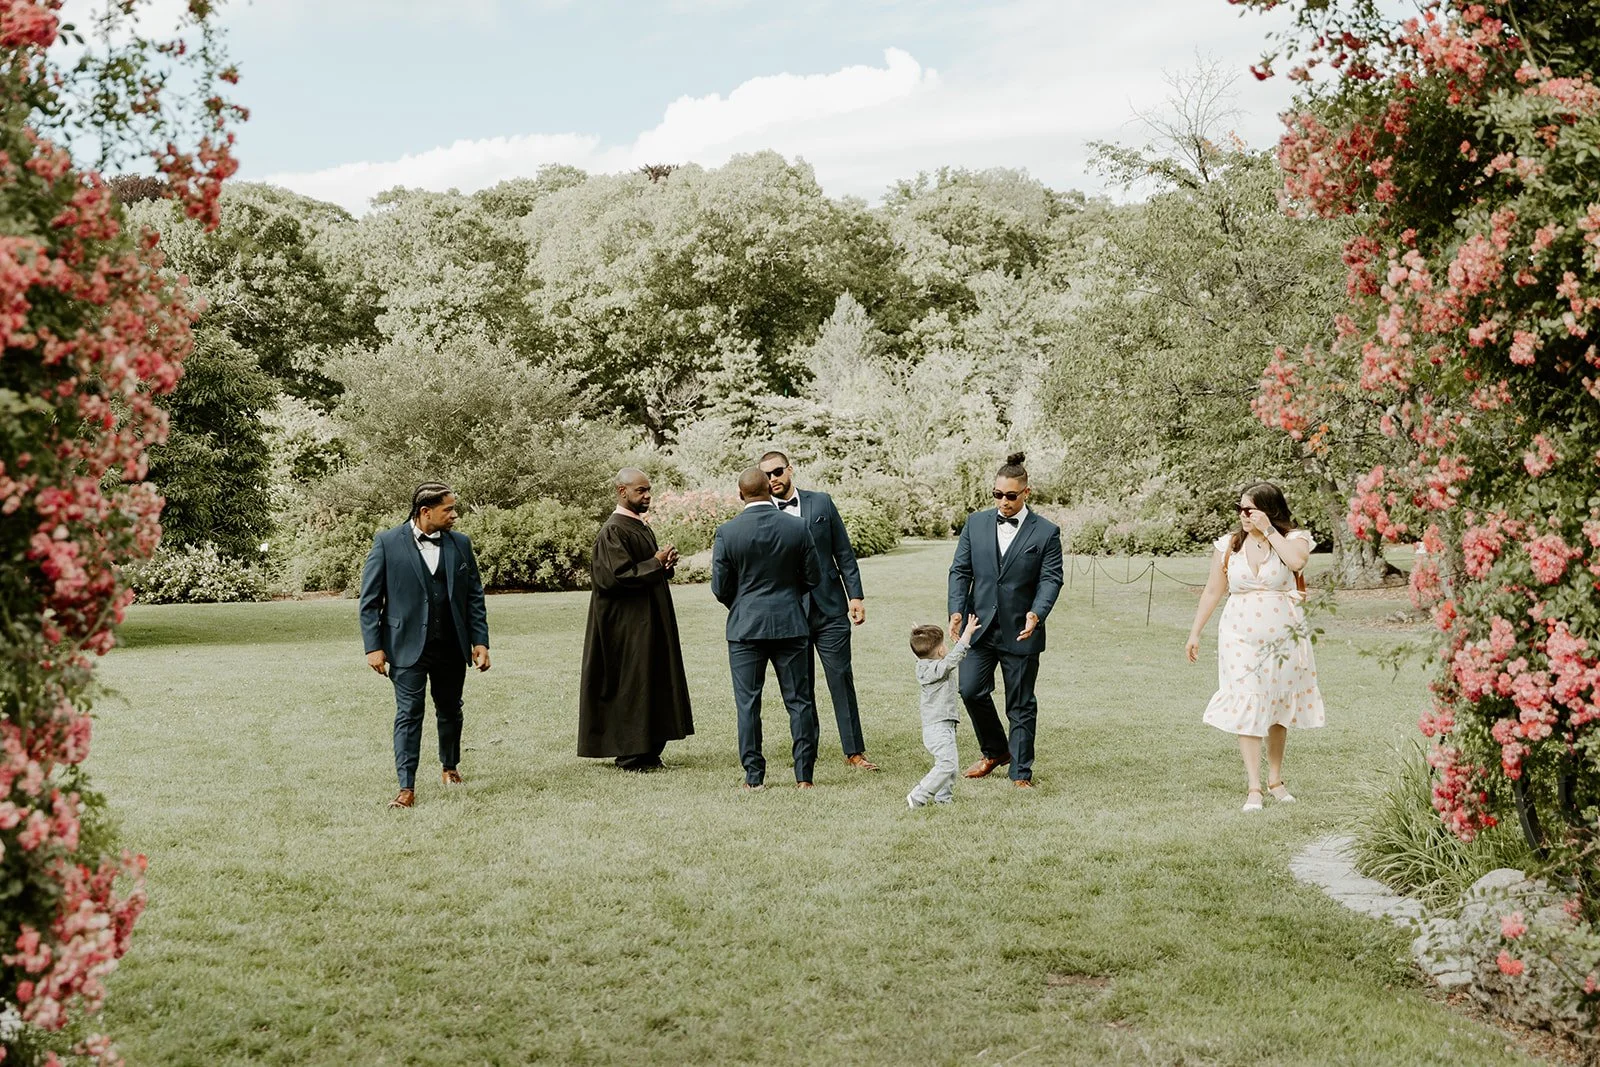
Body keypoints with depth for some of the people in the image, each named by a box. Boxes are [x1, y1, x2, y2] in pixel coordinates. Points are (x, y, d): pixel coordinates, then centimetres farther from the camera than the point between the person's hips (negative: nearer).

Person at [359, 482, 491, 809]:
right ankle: (406, 787, -4)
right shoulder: (387, 543, -6)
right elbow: (370, 600, -4)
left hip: (452, 647, 4)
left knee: (450, 710, 17)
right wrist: (373, 647, -9)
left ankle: (449, 766, 38)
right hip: (408, 647, -4)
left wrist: (480, 641, 3)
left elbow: (475, 596, 9)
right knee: (408, 714, -6)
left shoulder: (460, 544, 4)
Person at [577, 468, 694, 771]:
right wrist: (656, 563, -17)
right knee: (630, 686, -5)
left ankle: (648, 751, 16)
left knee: (653, 685, 10)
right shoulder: (613, 531, -14)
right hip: (627, 624, -10)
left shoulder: (640, 527, 15)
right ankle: (631, 755, 2)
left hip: (650, 623, 10)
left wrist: (666, 562, 3)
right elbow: (619, 576, -21)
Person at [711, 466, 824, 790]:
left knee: (748, 703, 6)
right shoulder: (796, 529, -4)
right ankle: (804, 774, 8)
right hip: (790, 624, 1)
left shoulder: (727, 532, -8)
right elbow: (813, 577, 3)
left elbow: (720, 587, -4)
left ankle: (754, 776, 8)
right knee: (799, 701, 7)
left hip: (745, 627, -1)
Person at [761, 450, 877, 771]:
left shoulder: (821, 503, 4)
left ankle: (854, 751, 9)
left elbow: (844, 552, 7)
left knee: (842, 680, 2)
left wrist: (856, 595, 1)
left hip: (830, 608, 1)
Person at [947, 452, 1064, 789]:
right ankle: (995, 751, 22)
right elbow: (960, 570, 6)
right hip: (981, 626, 3)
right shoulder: (976, 524, 6)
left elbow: (1051, 579, -7)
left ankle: (1021, 772, 15)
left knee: (1021, 704, 4)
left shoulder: (1046, 532, -3)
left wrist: (1037, 613, -25)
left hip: (1021, 631, -3)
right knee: (971, 690, -3)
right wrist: (957, 611, -9)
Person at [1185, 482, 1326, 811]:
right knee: (1247, 708, -7)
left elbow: (1297, 561, -25)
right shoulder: (1229, 545, 4)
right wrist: (1194, 633, 7)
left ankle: (1276, 780, 24)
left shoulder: (1293, 539, -1)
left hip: (1283, 636, 0)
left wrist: (1269, 530, -18)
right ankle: (1254, 788, -6)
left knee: (1278, 707, 10)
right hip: (1242, 638, 0)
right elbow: (1212, 591, 8)